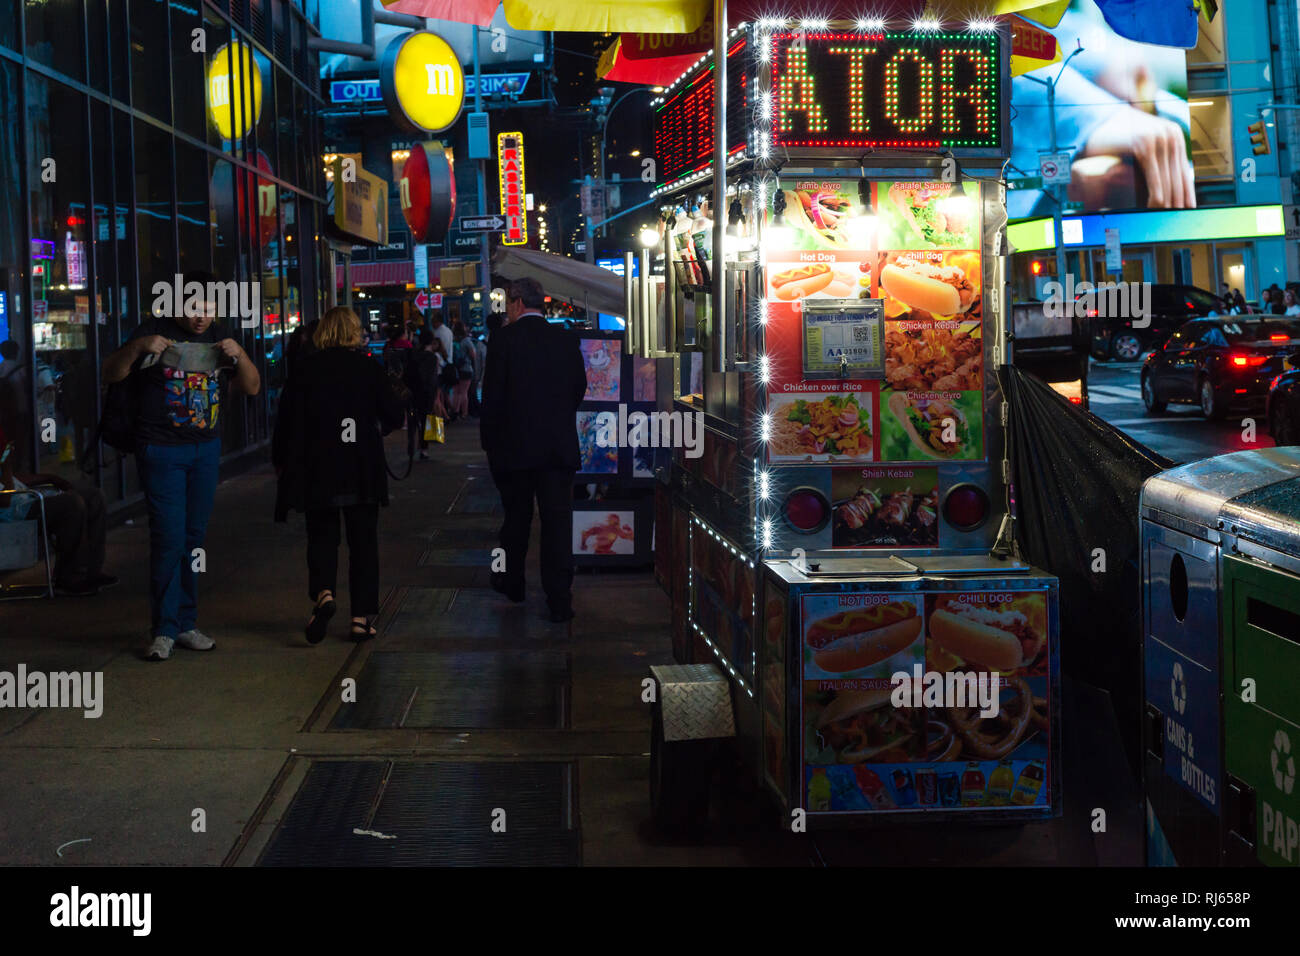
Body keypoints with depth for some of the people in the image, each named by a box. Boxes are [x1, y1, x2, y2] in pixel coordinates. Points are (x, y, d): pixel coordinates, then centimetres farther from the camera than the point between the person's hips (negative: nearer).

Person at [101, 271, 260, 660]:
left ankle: (186, 624, 18)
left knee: (194, 537, 9)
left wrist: (238, 354, -12)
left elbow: (252, 387, 7)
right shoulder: (154, 331, -5)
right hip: (161, 449, -5)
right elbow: (110, 375, -6)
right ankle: (164, 630, 0)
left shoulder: (216, 336, 9)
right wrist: (137, 346, -23)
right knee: (169, 538, -8)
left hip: (206, 449, 5)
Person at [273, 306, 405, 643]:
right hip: (363, 472, 0)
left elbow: (287, 419, -2)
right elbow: (395, 415, -3)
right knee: (363, 541, 9)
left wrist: (280, 461, 10)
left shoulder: (305, 369, -2)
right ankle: (362, 617, 8)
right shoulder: (369, 368, -3)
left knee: (322, 536, 11)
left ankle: (323, 592, -15)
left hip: (317, 471, 0)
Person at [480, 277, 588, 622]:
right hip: (560, 446, 2)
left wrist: (488, 439, 2)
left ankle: (510, 581, 32)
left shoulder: (504, 338, -8)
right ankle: (559, 600, -1)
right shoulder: (566, 339, 2)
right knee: (557, 520, 1)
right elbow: (579, 387, 8)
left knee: (516, 517, 15)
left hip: (514, 446, -2)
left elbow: (492, 395, -8)